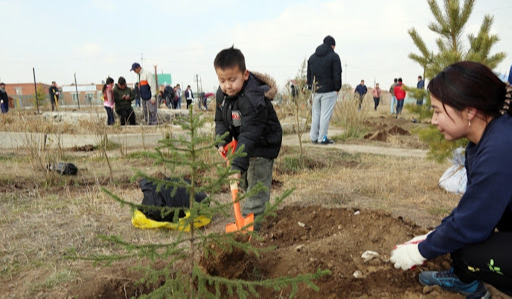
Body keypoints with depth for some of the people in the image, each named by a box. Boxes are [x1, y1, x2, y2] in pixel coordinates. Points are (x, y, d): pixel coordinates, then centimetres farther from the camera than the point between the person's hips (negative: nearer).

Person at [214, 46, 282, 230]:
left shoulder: (253, 100, -36)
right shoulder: (222, 93, -9)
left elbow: (249, 134, -40)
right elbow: (220, 120, 1)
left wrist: (238, 165, -44)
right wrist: (222, 141, -18)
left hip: (262, 145, -9)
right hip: (244, 144, 9)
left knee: (257, 185, -5)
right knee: (244, 183, 21)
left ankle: (250, 221, 3)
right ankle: (248, 215, 39)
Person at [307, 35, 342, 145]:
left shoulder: (312, 57, 15)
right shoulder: (334, 56, -4)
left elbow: (308, 74, 15)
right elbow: (337, 74, -9)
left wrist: (310, 87, 16)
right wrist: (337, 88, -2)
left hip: (316, 90, 6)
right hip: (329, 90, -5)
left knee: (315, 114, 11)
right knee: (325, 114, -3)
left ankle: (313, 137, 13)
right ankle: (322, 138, -2)